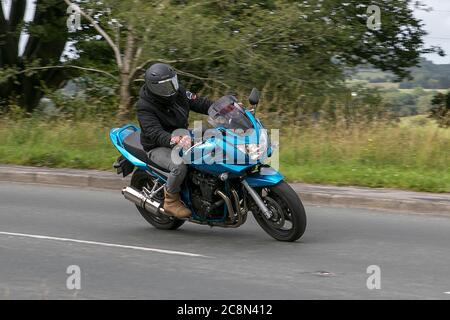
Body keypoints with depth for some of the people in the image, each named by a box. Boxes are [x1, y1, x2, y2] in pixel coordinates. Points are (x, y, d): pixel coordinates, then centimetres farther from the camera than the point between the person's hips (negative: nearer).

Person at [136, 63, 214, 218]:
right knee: (179, 166, -37)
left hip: (182, 140, 7)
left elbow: (200, 103, 5)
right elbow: (155, 133, -33)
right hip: (158, 148, -7)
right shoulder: (144, 106, -21)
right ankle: (171, 201, -13)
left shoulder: (178, 92, -1)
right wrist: (173, 140, -53)